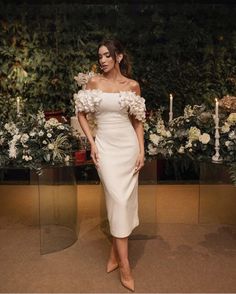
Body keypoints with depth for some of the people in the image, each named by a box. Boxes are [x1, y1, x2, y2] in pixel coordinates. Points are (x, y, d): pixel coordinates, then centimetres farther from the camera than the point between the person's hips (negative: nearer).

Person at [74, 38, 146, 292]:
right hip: (105, 145, -1)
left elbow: (137, 120, 8)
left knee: (125, 200, 4)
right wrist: (92, 143, -4)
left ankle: (114, 254, 23)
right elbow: (81, 114, 7)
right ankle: (124, 265, 2)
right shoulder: (94, 82, 2)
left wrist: (142, 151, 0)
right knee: (118, 200, -8)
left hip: (128, 145, 2)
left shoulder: (132, 85, 4)